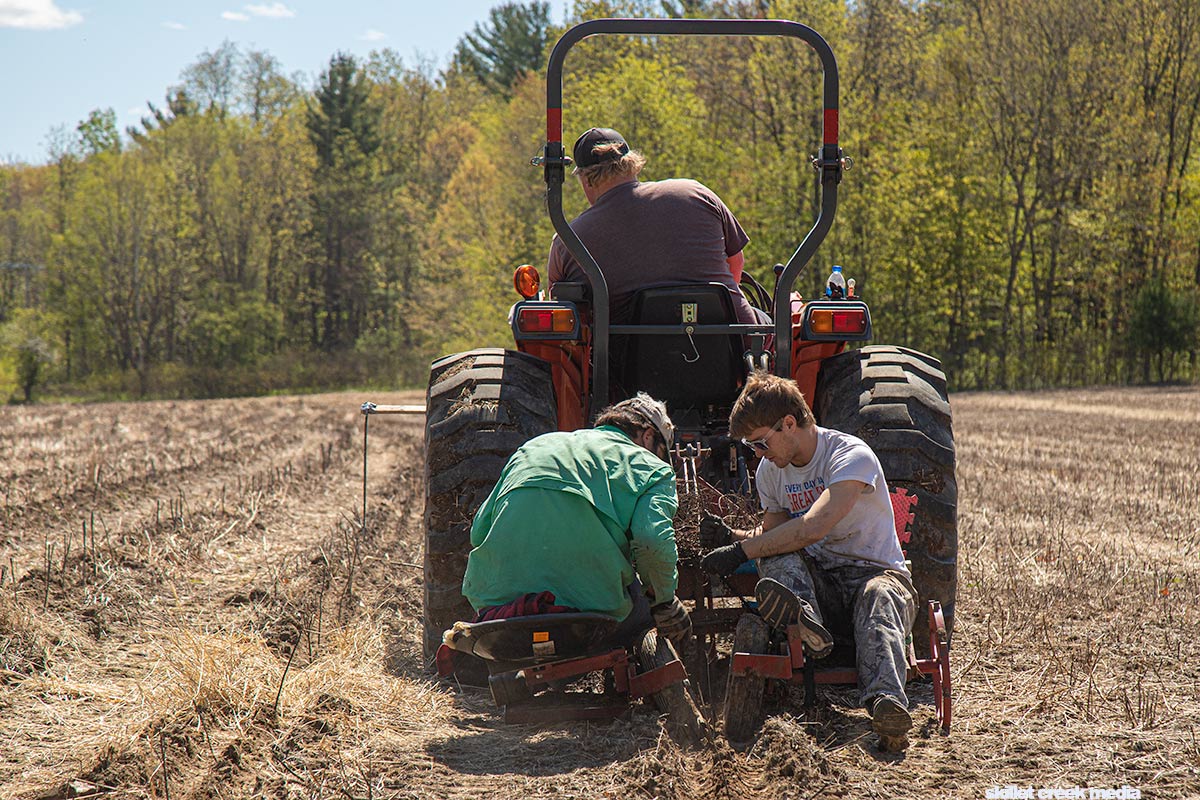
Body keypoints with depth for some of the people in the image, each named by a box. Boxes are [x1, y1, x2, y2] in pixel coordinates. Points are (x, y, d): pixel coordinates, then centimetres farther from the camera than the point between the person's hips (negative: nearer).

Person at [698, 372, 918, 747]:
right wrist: (733, 538, -6)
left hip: (873, 571, -6)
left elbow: (813, 528, -28)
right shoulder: (771, 470, 9)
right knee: (776, 556, -24)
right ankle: (804, 620, -54)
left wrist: (742, 552, -24)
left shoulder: (852, 456, -16)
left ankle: (886, 699, -65)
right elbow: (774, 534, 16)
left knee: (880, 596, -40)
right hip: (818, 579, 6)